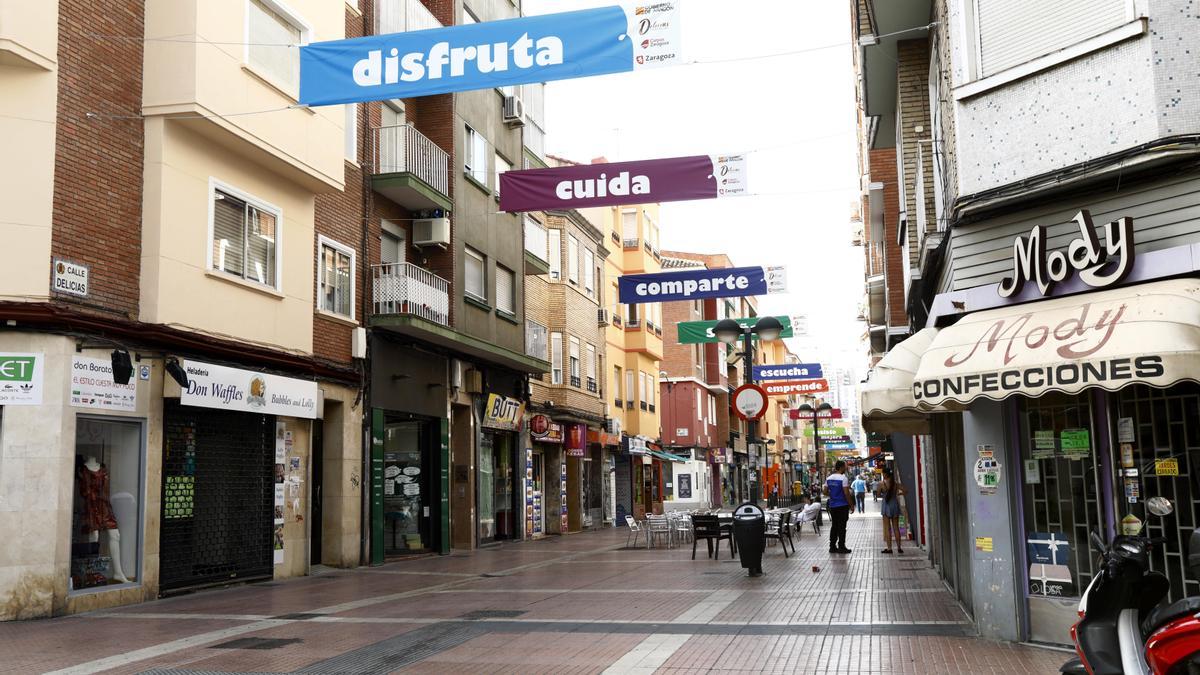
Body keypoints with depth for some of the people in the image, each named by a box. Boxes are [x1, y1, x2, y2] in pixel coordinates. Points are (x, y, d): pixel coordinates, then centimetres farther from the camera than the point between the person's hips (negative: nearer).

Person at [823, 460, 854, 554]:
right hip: (842, 506, -6)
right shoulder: (843, 478, -14)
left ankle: (832, 546, 15)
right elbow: (846, 493, -16)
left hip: (832, 506, 6)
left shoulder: (829, 478, 6)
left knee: (834, 526, 13)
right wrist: (851, 505, -7)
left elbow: (825, 492, 9)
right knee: (842, 527, 0)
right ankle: (841, 547, 3)